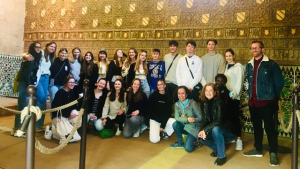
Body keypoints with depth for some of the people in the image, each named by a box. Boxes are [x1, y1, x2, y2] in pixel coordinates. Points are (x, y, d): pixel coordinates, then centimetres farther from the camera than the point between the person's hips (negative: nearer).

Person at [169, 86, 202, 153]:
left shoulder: (193, 103, -18)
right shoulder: (177, 104, -4)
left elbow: (200, 117, -15)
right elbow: (177, 118, -12)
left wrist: (188, 119, -26)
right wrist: (187, 119, -30)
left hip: (194, 128, -5)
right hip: (184, 126, 5)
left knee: (188, 148, -20)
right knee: (175, 124, -27)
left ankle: (193, 140, 14)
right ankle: (180, 143, -3)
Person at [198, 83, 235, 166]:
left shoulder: (219, 102, -20)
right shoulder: (204, 103, -2)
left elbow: (218, 121, -27)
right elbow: (205, 119, -3)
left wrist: (205, 130, -28)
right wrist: (202, 130, -21)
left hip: (227, 131, -6)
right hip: (213, 130, 6)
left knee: (215, 129, -35)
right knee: (201, 137, -17)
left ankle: (222, 156, -18)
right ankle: (217, 149, 12)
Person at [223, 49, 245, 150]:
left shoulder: (238, 67, -4)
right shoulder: (226, 67, 15)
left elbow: (239, 81, -10)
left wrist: (234, 93, -18)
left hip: (234, 95, -6)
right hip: (226, 94, 6)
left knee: (235, 116, -7)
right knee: (228, 116, 8)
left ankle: (239, 139, -3)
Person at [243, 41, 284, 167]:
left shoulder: (271, 64, -6)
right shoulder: (249, 65, 10)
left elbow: (279, 82, -3)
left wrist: (272, 96, 4)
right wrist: (250, 93, 10)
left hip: (266, 102, -6)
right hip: (253, 102, 6)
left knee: (269, 127, -1)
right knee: (256, 126, 15)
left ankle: (273, 153, 10)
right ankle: (258, 149, 28)